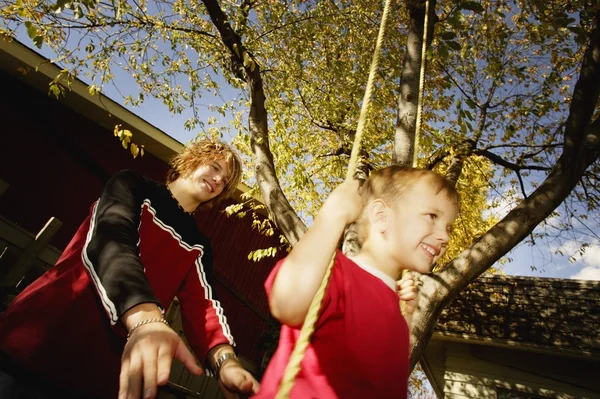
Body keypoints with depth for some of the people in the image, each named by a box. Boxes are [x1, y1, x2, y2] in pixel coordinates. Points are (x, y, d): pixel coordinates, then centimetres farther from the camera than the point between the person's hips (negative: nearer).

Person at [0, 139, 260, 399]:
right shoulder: (134, 186, -1)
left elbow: (200, 305, -4)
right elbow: (109, 241, -20)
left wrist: (224, 359, -26)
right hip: (43, 340, -3)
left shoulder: (197, 248, 10)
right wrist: (146, 319, -39)